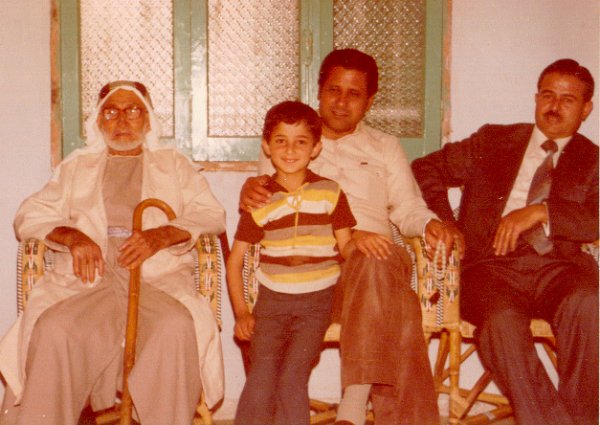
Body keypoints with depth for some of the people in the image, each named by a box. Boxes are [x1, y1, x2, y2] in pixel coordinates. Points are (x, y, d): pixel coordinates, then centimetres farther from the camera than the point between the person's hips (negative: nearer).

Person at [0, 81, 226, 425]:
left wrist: (163, 235, -12)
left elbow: (211, 215, 8)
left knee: (176, 326, -34)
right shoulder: (76, 166, 25)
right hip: (88, 277, 1)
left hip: (159, 277, -1)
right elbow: (29, 216, 15)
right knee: (53, 328, -31)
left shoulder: (174, 164, 22)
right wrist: (72, 236, -7)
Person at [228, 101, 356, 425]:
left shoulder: (330, 193, 1)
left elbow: (345, 247, 3)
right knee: (261, 380, -11)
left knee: (292, 380, -14)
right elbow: (235, 259, 5)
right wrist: (240, 312, -3)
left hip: (316, 303, -1)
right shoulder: (260, 202, 2)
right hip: (271, 301, 1)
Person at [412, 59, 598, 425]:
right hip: (489, 264, 0)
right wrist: (443, 224, 6)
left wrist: (541, 211, -12)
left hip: (556, 264, 1)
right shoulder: (493, 141, 21)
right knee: (502, 320, -34)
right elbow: (425, 169, 21)